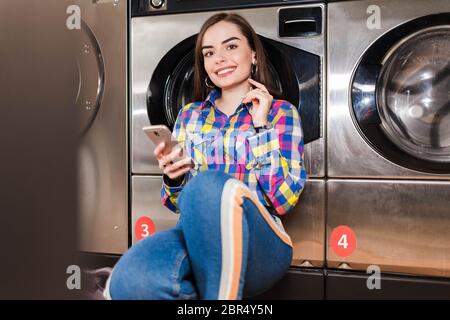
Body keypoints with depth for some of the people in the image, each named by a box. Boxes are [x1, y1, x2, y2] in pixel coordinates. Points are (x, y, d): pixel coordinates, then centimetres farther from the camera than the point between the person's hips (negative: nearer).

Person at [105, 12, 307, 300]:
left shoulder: (281, 113, 6)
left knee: (208, 184, -37)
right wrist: (173, 178, -5)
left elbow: (284, 200, -6)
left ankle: (221, 291, -17)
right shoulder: (190, 115, 16)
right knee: (129, 281, -32)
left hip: (259, 242, -2)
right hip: (196, 237, 3)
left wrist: (260, 126, -7)